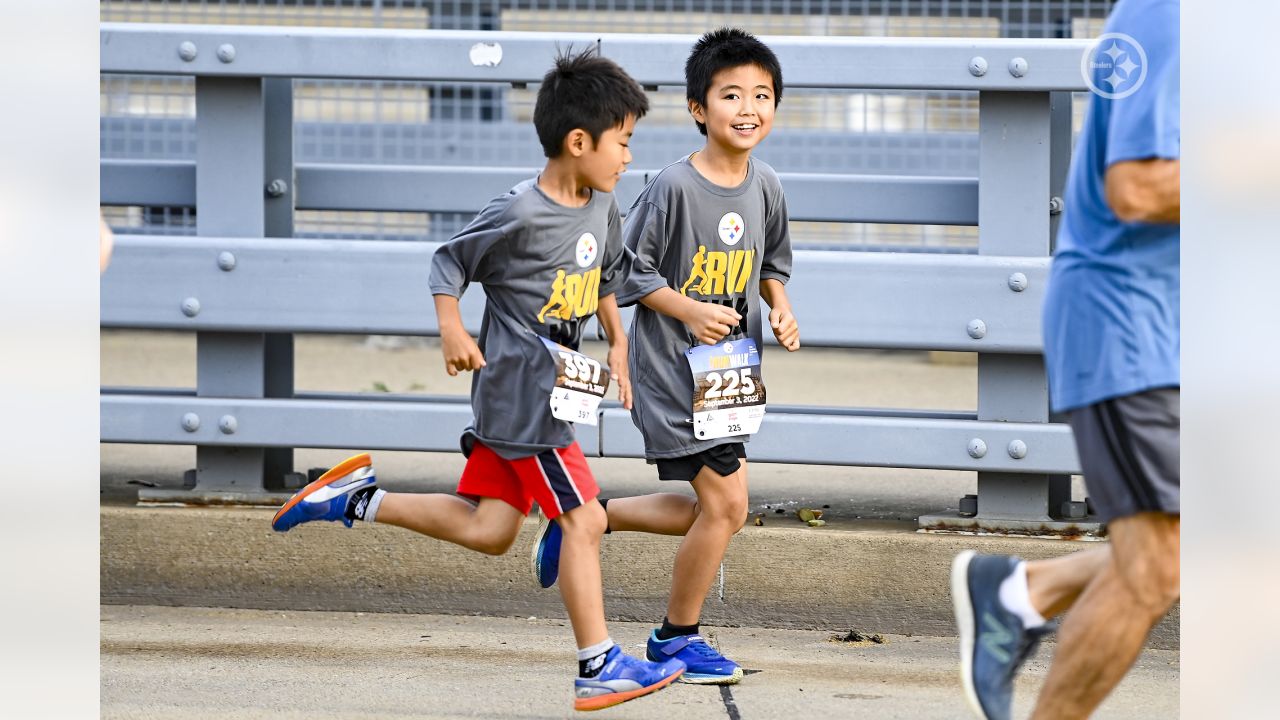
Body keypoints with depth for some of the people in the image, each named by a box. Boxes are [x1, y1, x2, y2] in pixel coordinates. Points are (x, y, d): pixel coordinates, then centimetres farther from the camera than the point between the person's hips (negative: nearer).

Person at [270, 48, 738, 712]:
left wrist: (687, 309, 20)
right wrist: (452, 331, -20)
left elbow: (614, 272, 23)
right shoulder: (519, 215, -19)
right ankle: (599, 669, -2)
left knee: (486, 530, 10)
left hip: (554, 383, 9)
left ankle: (356, 498, 20)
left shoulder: (601, 206, 6)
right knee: (584, 520, -8)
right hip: (520, 392, -9)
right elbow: (449, 263, -9)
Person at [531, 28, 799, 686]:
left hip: (729, 373, 7)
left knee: (710, 511, 12)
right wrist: (618, 357, -15)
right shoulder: (674, 188, -19)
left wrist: (781, 311, -1)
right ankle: (679, 636, 12)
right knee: (725, 503, -7)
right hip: (672, 368, -7)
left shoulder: (765, 187, 1)